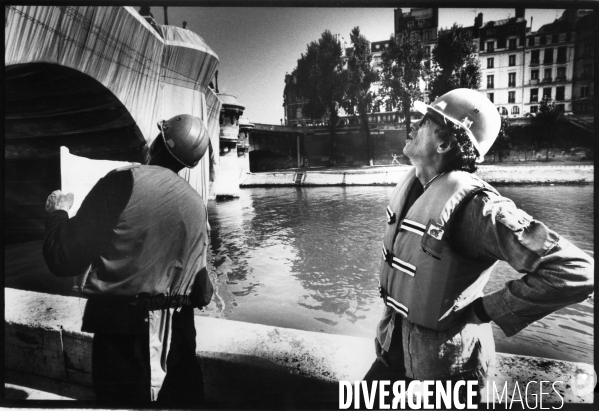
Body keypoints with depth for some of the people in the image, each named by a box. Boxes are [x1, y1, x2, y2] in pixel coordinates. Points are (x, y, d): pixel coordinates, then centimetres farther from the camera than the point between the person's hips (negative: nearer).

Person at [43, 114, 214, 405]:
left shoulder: (123, 182, -13)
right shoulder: (196, 204, 2)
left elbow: (63, 261, -10)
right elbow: (202, 294, 8)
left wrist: (57, 212, 8)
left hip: (123, 332, -4)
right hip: (179, 335, 5)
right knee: (183, 398, 19)